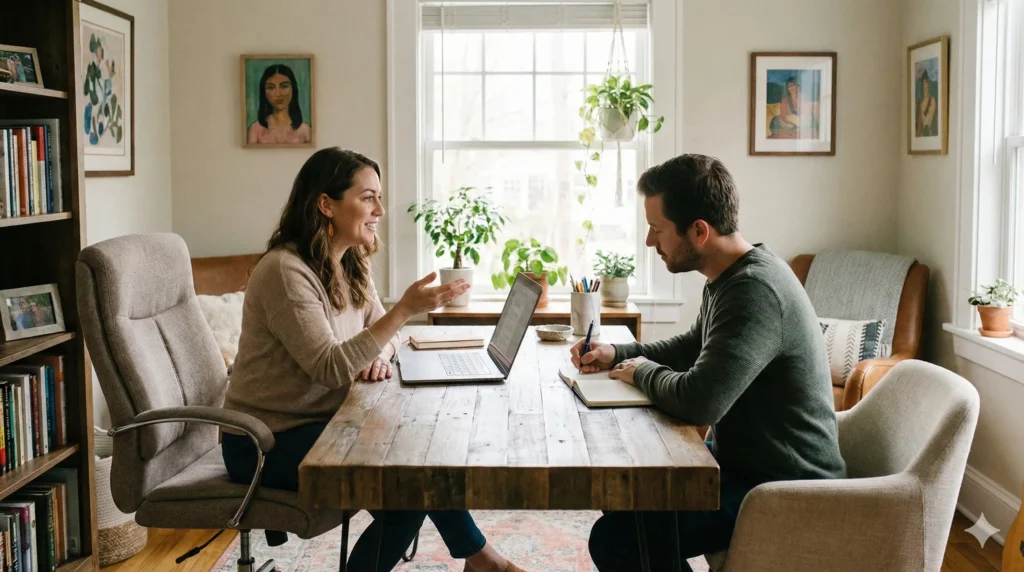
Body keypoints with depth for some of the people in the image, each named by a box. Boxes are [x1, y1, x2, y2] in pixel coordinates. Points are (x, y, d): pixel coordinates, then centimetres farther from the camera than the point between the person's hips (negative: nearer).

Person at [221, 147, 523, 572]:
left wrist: (379, 356, -13)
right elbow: (329, 368, -28)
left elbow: (380, 329, 12)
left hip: (320, 423, 8)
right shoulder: (284, 270, -22)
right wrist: (405, 310, -34)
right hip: (267, 442, -8)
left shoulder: (352, 265, 5)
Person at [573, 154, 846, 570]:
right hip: (747, 459, 10)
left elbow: (698, 402, -36)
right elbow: (693, 347, 25)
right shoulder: (732, 277, 6)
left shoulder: (755, 292, -27)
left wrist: (643, 373, -14)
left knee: (615, 538, -21)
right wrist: (617, 355, 9)